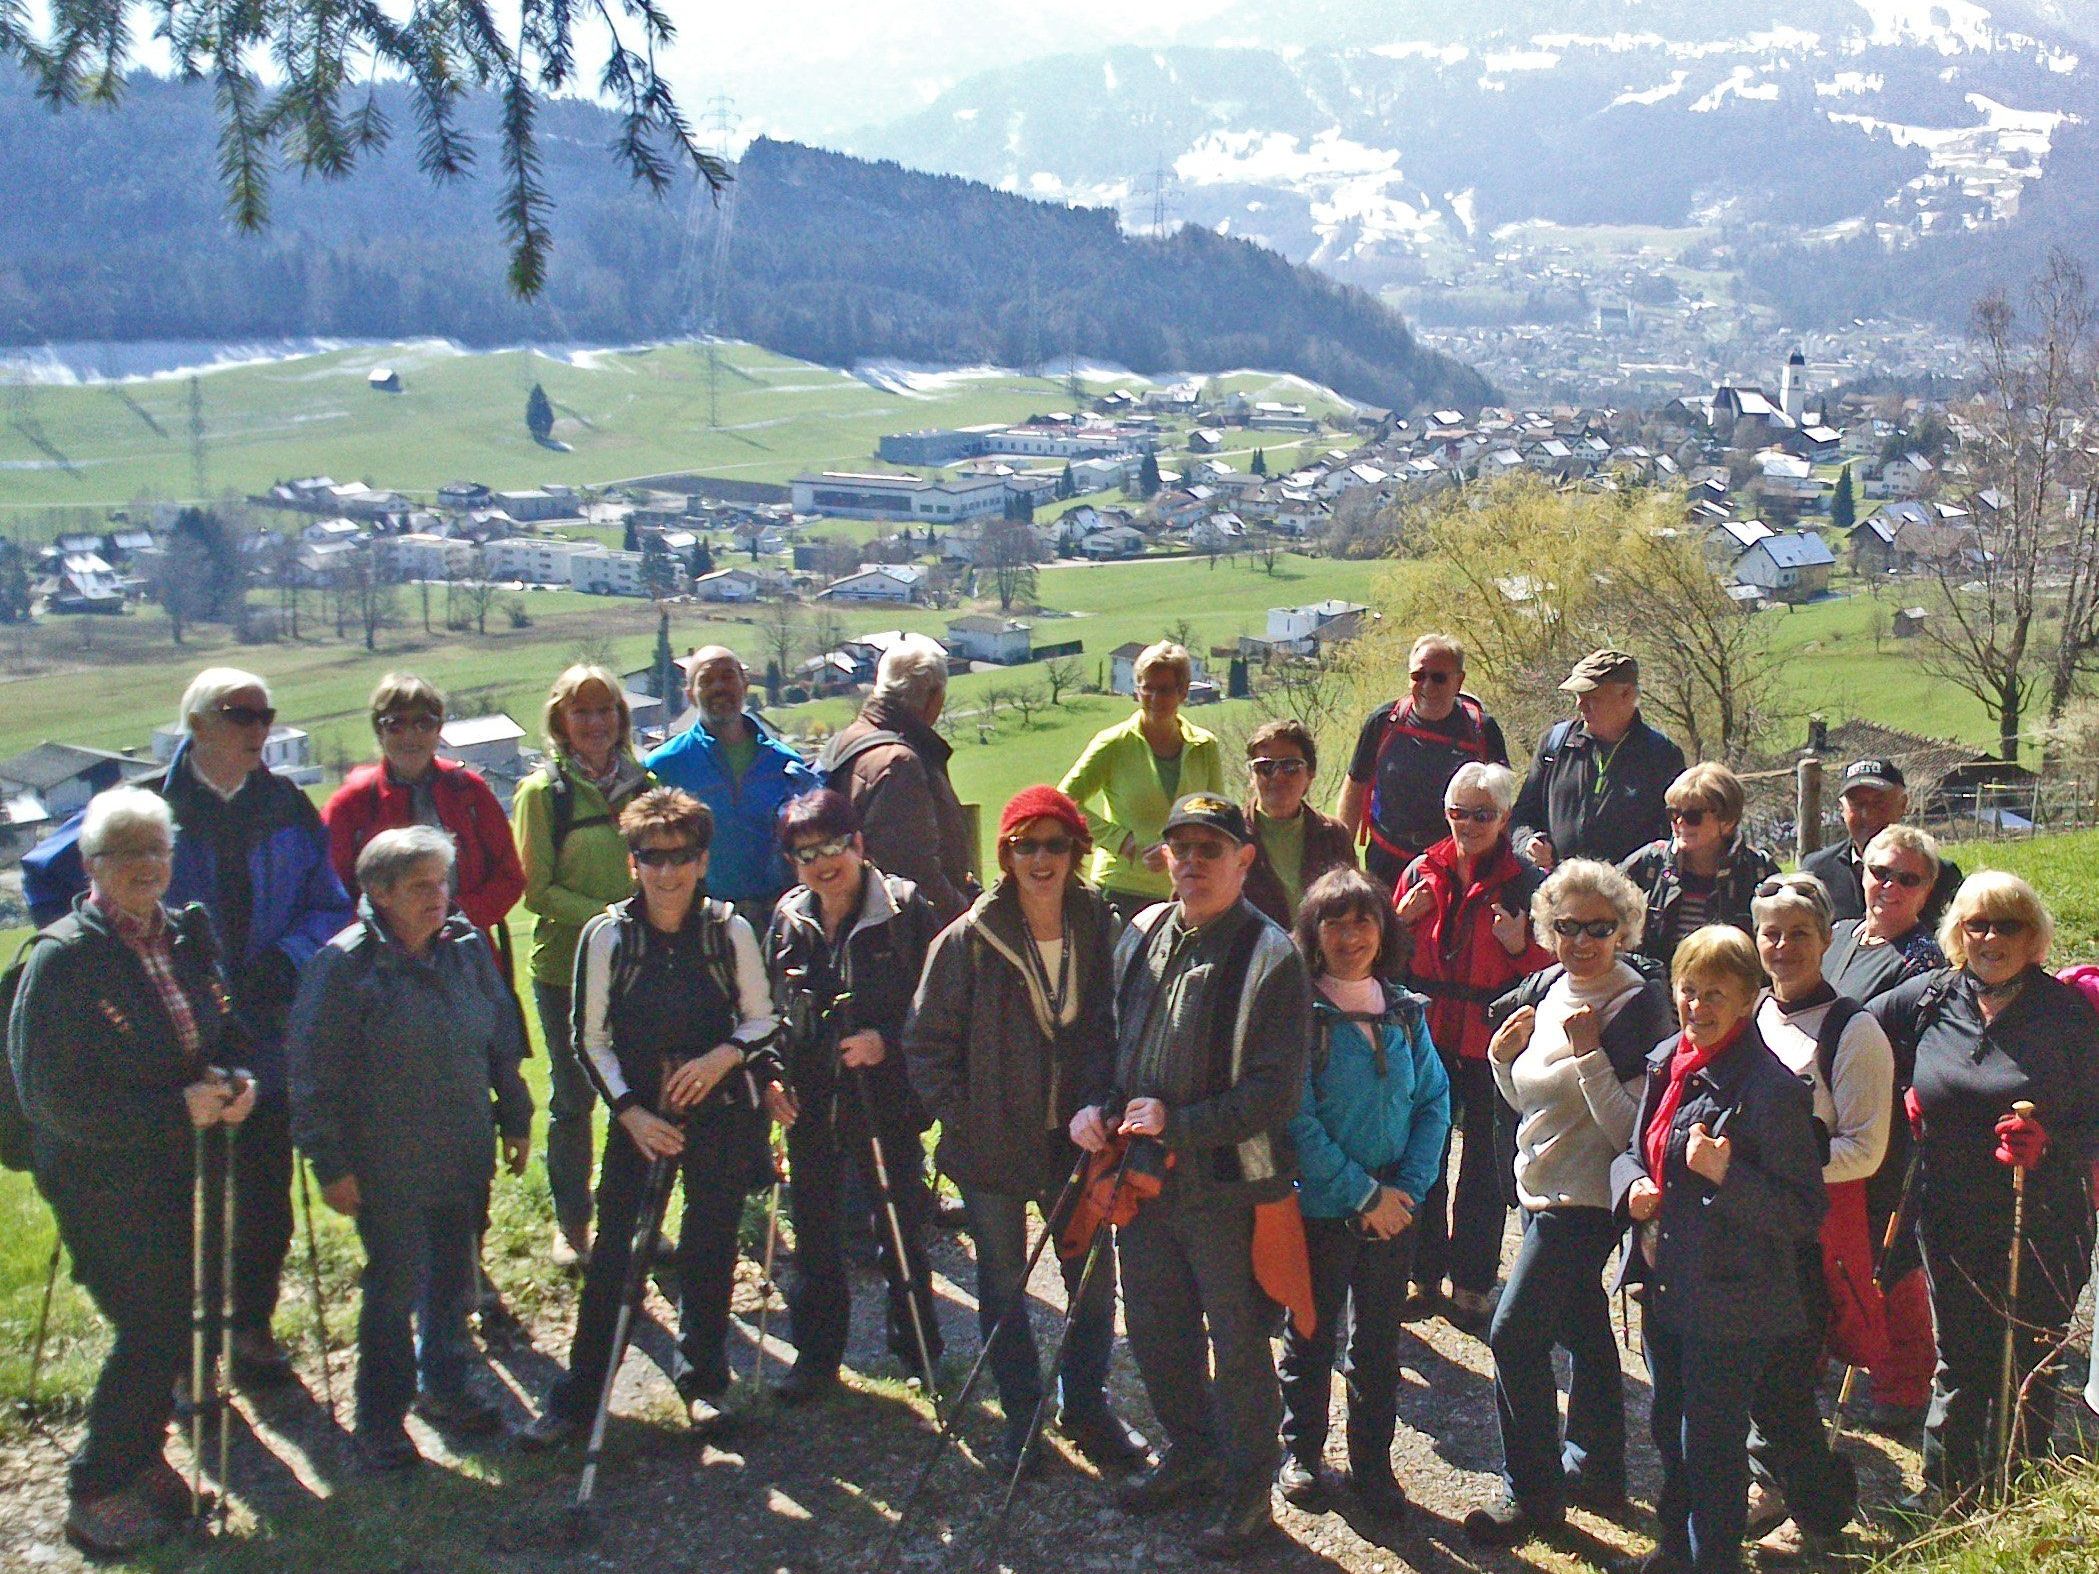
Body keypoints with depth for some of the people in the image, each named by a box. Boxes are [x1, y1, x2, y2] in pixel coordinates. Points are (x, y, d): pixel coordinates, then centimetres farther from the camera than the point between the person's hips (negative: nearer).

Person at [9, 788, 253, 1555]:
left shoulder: (185, 937, 6)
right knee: (152, 1330, -4)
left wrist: (233, 1082, -6)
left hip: (187, 1169, 7)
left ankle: (140, 1458, 33)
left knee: (178, 1320, 13)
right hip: (106, 1183, -6)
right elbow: (50, 1096, -18)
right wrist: (177, 1108, -21)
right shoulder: (61, 959, -15)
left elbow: (224, 1034, 17)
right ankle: (97, 1491, 14)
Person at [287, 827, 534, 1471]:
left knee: (455, 1279, 17)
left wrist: (515, 1117, 16)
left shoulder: (467, 946, 2)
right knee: (395, 1289, 1)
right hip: (388, 1168, -5)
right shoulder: (345, 964, -14)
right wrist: (331, 1164, -12)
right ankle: (379, 1421, 18)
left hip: (465, 1156, 5)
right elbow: (314, 1075, -12)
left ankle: (444, 1387, 37)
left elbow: (503, 1035, 14)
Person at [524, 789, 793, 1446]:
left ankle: (702, 1379, 27)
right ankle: (575, 1396, 9)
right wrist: (630, 1111, -10)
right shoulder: (606, 934, -7)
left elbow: (762, 1019, 4)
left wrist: (726, 1055, -16)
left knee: (709, 1248, 8)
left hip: (721, 1113, 1)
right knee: (612, 1250, -2)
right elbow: (590, 1037, -1)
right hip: (639, 1114, 0)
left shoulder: (730, 930, -6)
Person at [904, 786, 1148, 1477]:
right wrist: (957, 1114, -10)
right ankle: (1020, 1414, 30)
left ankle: (1084, 1405, 32)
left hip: (1075, 1137, 2)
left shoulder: (1099, 928, -5)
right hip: (993, 1142, -2)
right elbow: (926, 1038, -6)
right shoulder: (971, 938, -13)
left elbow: (1113, 1025, 6)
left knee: (1094, 1278, 10)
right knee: (1003, 1285, 12)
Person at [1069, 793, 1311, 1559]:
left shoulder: (1271, 956, -14)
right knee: (1154, 1326, 20)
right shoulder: (1142, 935, 5)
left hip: (1227, 1185, -6)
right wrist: (1095, 1104, -1)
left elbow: (1275, 1091, -18)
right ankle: (1191, 1452, 42)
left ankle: (1248, 1485, 27)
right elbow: (1113, 1034, 17)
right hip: (1140, 1175, 6)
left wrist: (1180, 1123, -24)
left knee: (1236, 1340, 8)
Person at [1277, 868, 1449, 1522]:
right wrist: (1362, 1193, -17)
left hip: (1392, 1209, 4)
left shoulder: (1406, 1012, 1)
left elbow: (1434, 1102, 3)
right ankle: (1300, 1450, 32)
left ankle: (1372, 1463, 29)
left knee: (1379, 1343, 14)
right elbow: (1295, 1118, -17)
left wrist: (1409, 1186, -10)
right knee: (1311, 1337, 13)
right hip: (1318, 1207, -3)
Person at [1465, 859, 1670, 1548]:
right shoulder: (1545, 987, 4)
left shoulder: (1637, 1007, -18)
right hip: (1543, 1189, 8)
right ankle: (1595, 1471, 33)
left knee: (1514, 1334, -9)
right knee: (1582, 1329, 19)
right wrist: (1502, 1055, -3)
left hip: (1585, 1199, -8)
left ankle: (1533, 1493, 5)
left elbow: (1629, 1127, -23)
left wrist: (1589, 1052, -29)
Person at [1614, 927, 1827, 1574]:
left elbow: (1804, 1214, -20)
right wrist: (1632, 1184, -5)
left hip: (1730, 1306, -8)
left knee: (1710, 1448, 6)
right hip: (1664, 1287, 8)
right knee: (1669, 1430, 24)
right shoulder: (1667, 1062, 3)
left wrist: (1725, 1175, -33)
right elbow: (1635, 1149, 17)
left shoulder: (1772, 1087, -20)